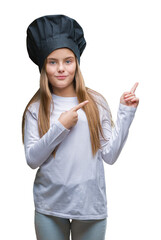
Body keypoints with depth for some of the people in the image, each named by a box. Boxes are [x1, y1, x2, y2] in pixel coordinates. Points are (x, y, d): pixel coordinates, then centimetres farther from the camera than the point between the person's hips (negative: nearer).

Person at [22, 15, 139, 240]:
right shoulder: (36, 108, -2)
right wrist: (60, 127, -15)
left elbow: (110, 156, -3)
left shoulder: (96, 102, 0)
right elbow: (32, 160, -7)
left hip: (91, 204, 1)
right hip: (49, 206, 0)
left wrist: (125, 114, -7)